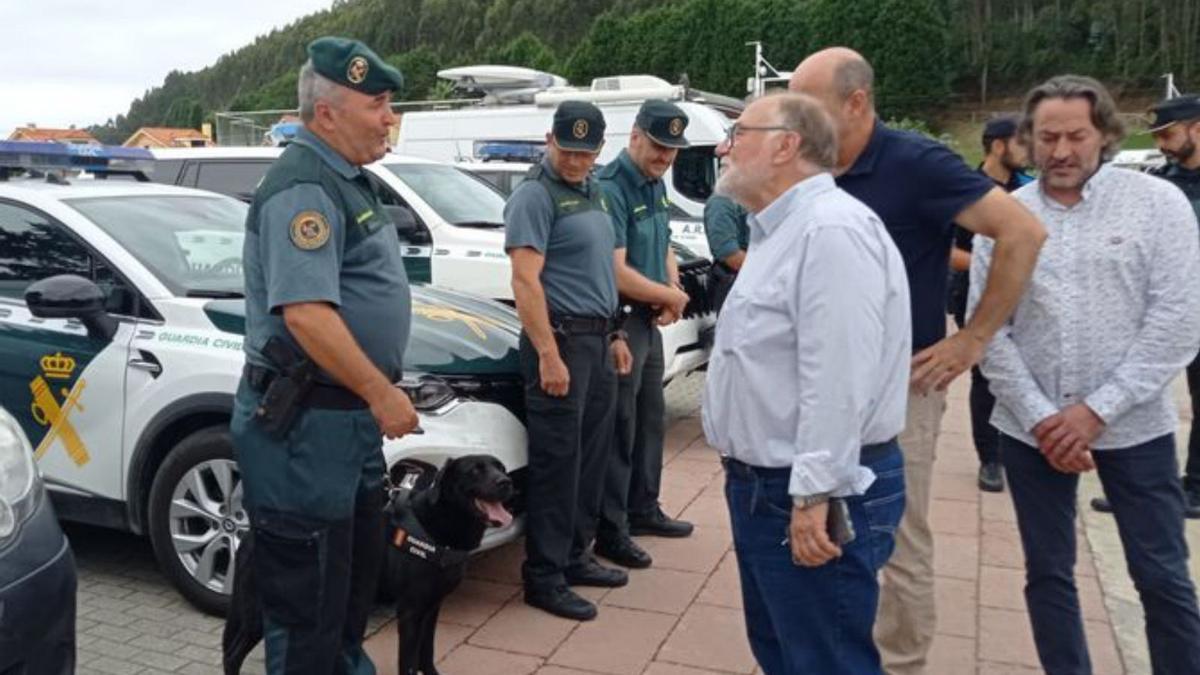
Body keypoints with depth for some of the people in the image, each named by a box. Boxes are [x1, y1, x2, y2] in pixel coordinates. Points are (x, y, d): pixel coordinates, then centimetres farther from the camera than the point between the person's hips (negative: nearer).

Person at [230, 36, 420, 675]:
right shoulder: (304, 188, -19)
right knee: (308, 593, 3)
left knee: (358, 568, 24)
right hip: (304, 424, -11)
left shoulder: (345, 180, 13)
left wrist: (377, 394, 20)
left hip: (350, 414, 11)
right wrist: (382, 393, -21)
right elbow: (305, 313, -29)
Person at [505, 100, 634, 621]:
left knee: (592, 457, 14)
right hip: (561, 339, -9)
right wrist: (548, 355, -23)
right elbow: (525, 280, -18)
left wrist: (614, 335, 19)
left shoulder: (590, 192, 17)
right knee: (557, 461, -4)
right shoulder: (536, 195, -10)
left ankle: (574, 557, 26)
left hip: (598, 338, 9)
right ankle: (543, 577, 6)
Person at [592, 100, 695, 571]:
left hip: (650, 320, 9)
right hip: (619, 321, -9)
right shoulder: (611, 188, -19)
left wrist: (671, 295, -1)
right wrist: (671, 296, -11)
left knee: (651, 420, 18)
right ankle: (610, 531, 9)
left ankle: (643, 510, 33)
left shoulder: (656, 185, 10)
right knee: (619, 427, -3)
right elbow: (617, 273, -25)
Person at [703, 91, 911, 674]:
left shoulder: (830, 229, -20)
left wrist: (813, 496, -26)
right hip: (763, 485, 11)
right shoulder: (779, 231, 15)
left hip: (811, 497, -10)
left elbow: (837, 380, -26)